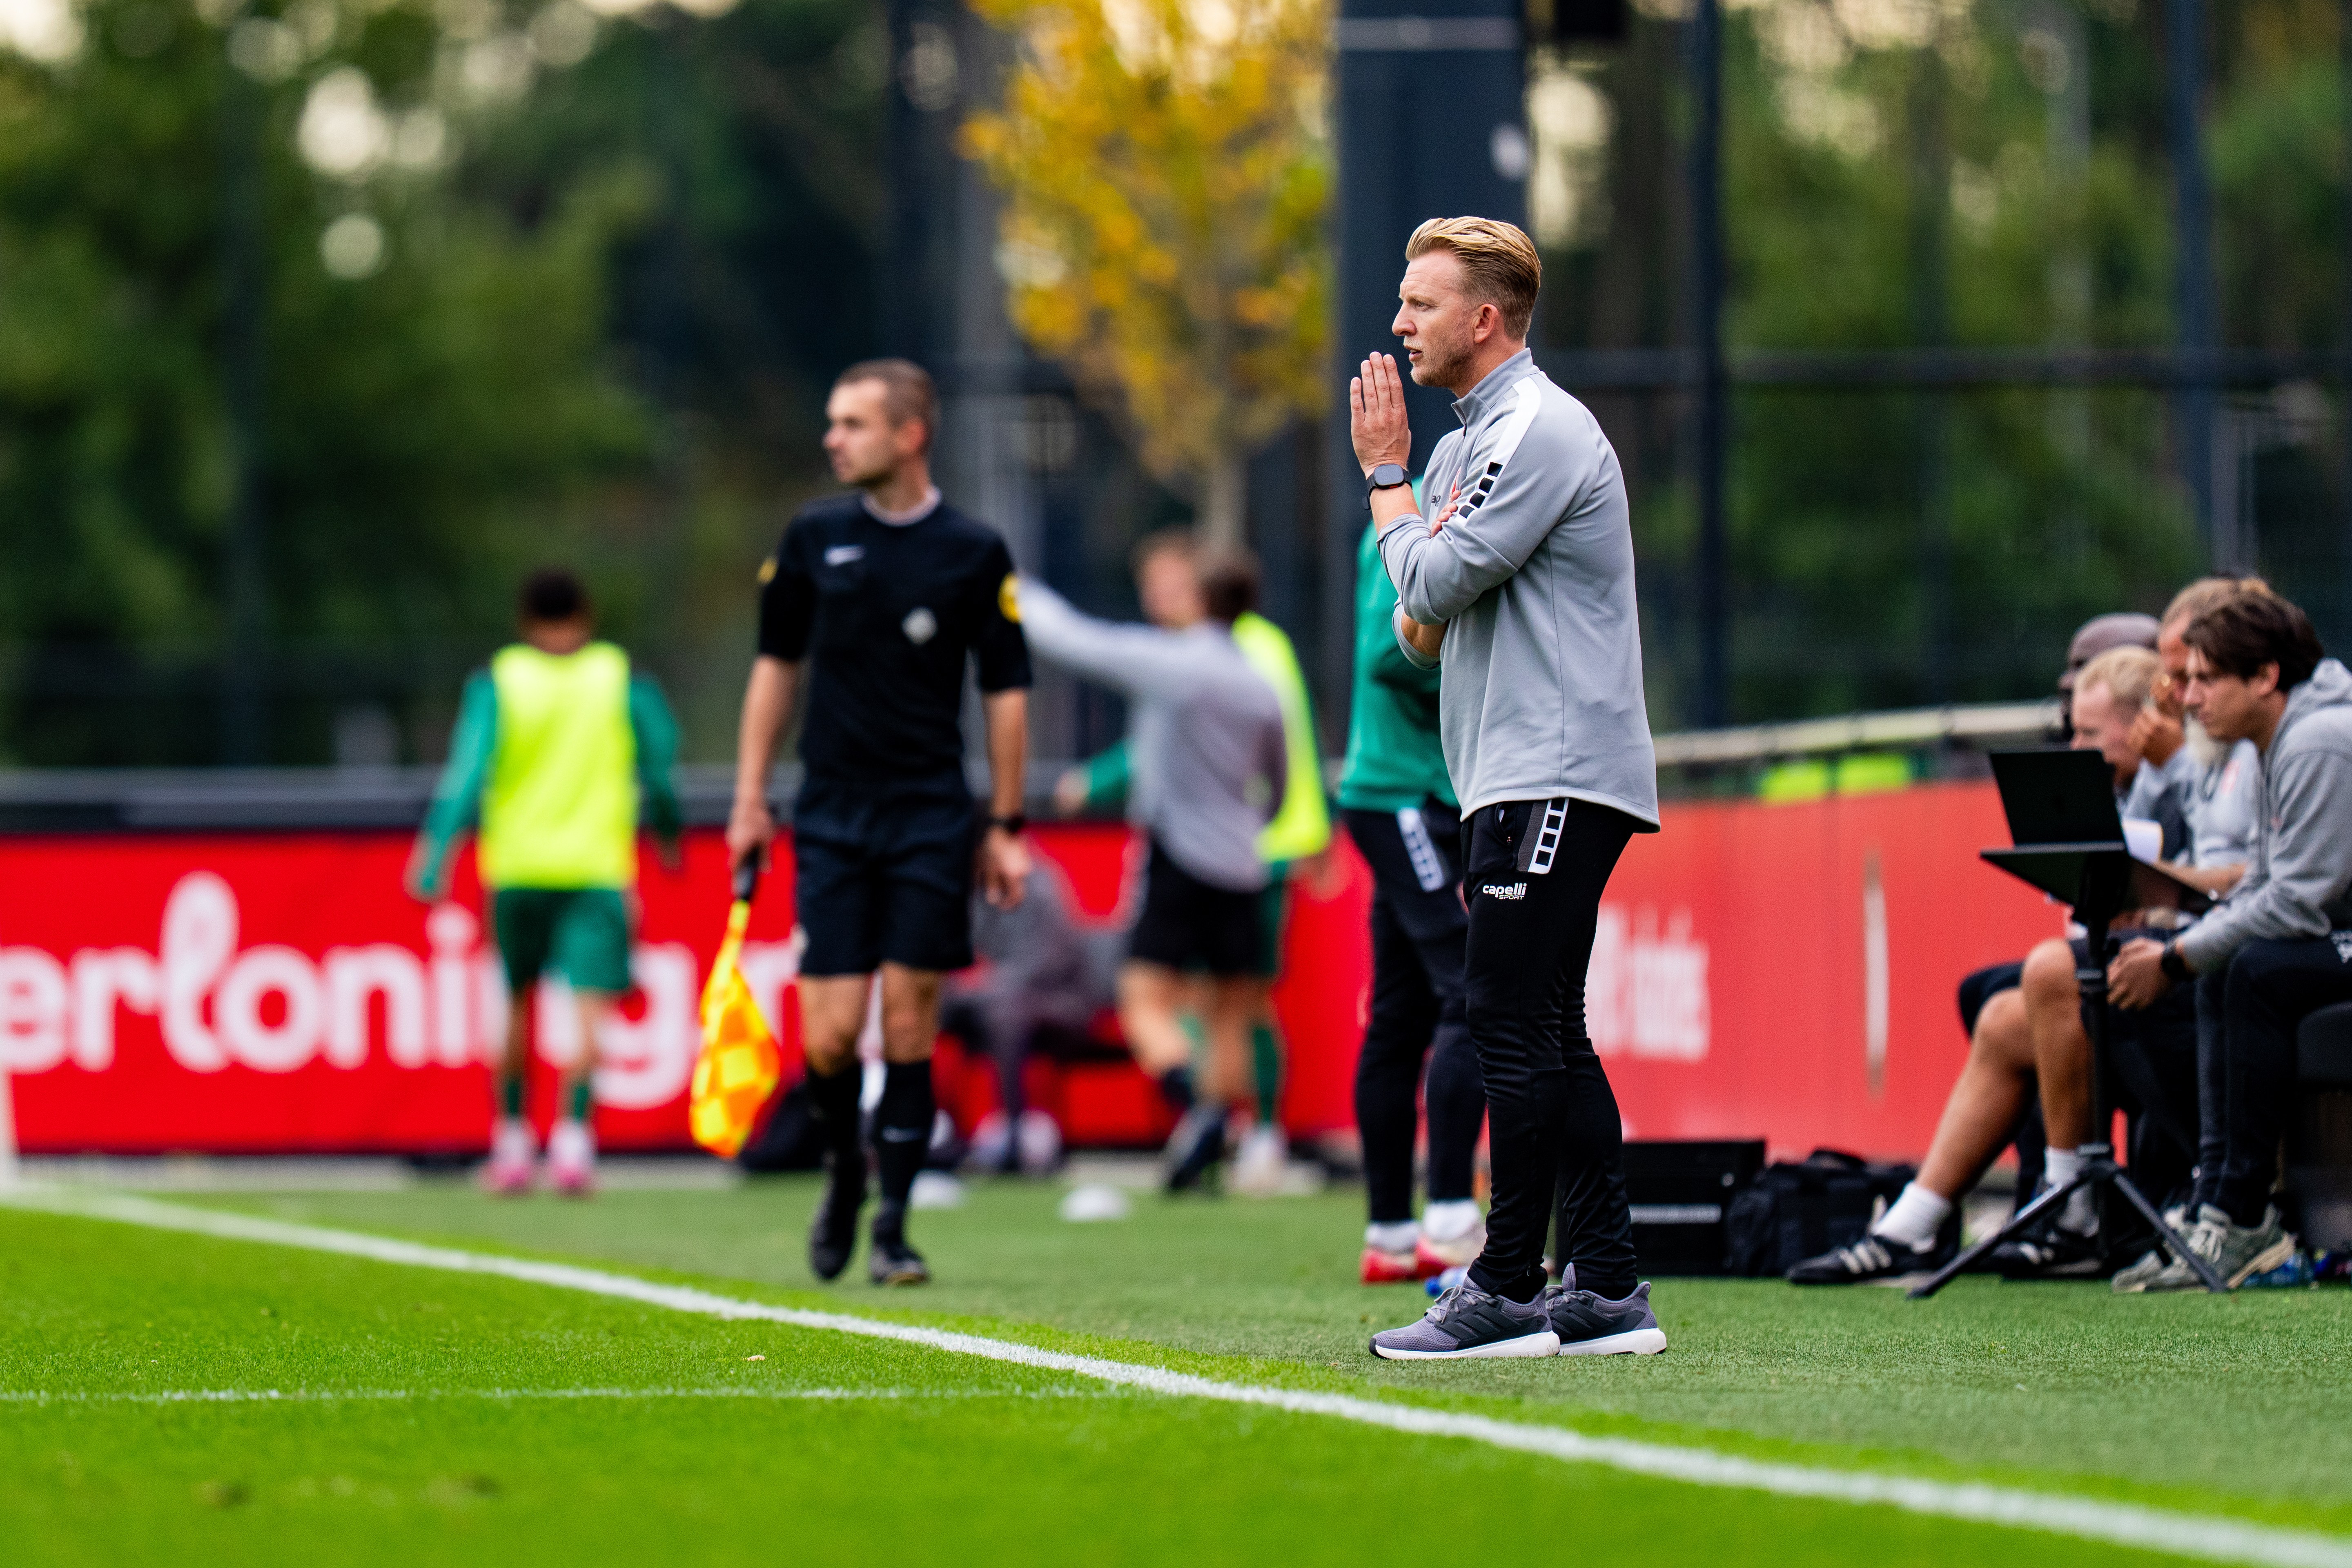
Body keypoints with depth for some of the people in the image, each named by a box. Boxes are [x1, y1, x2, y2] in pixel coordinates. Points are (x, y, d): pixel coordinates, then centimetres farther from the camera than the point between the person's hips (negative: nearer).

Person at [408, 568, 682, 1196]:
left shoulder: (496, 682, 1)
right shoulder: (625, 682, 3)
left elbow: (467, 772, -8)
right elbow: (661, 771, 9)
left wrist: (434, 855, -9)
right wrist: (668, 832, 27)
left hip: (514, 867, 1)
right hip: (598, 866, -1)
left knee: (516, 1002, 16)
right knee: (592, 1004, -8)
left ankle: (511, 1141, 21)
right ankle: (574, 1132, -26)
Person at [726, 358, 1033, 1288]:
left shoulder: (974, 553, -2)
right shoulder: (814, 538, 4)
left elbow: (1006, 691, 4)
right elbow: (777, 664, 14)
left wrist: (1006, 827, 2)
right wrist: (749, 800, 10)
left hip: (931, 820, -2)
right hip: (830, 817, 2)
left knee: (908, 1026, -5)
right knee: (831, 1036, -6)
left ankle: (893, 1226, 6)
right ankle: (844, 1168, 23)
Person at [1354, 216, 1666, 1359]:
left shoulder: (1539, 431, -11)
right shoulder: (1467, 445, 21)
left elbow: (1433, 582, -14)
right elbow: (1421, 630, 20)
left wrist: (1385, 477, 1)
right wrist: (1425, 619, -4)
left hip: (1557, 776, -10)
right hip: (1516, 782, 10)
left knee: (1512, 1023, -12)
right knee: (1545, 1037, 8)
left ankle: (1507, 1294, -12)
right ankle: (1608, 1294, 9)